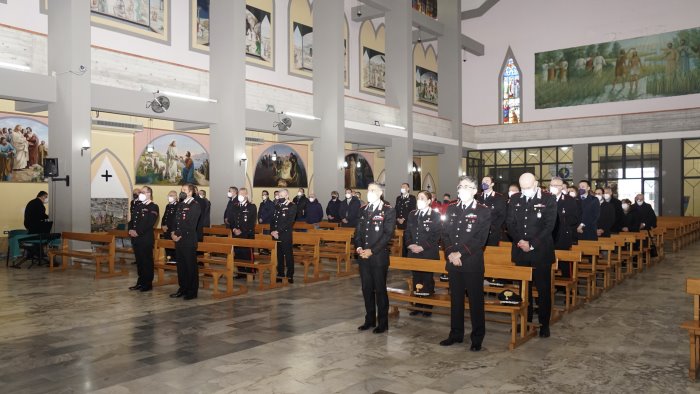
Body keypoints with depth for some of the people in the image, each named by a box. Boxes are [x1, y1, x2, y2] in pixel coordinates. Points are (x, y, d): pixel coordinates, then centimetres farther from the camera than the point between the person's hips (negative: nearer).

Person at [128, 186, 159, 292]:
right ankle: (140, 282, 20)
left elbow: (150, 223, -16)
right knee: (139, 261, 12)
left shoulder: (154, 207, -6)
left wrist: (138, 232, -18)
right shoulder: (138, 206, 19)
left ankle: (148, 284, 5)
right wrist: (130, 230, -1)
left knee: (147, 261, -2)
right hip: (136, 238, 7)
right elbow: (132, 220, 17)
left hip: (146, 239, -7)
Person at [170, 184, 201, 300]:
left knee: (191, 266, 0)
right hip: (179, 240, 8)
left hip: (189, 240, -8)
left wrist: (179, 236, -13)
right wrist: (173, 233, 0)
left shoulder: (195, 206, -9)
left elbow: (191, 225, -15)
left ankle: (192, 291, 7)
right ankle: (183, 289, 23)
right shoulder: (180, 205, 16)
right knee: (181, 265, 13)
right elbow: (176, 220, 17)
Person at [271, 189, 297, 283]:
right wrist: (272, 231, -2)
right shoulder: (277, 206, 16)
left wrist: (278, 231, -17)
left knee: (288, 255, -1)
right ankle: (280, 274, 17)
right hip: (276, 235, 6)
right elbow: (273, 219, 15)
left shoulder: (292, 206, -4)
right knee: (279, 255, 9)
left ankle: (290, 275, 6)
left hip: (285, 235, -6)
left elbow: (289, 221, -14)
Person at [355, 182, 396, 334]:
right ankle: (370, 320, 24)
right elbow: (357, 231, 14)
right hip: (363, 257, 5)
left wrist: (372, 251, -17)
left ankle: (383, 323, 13)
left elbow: (388, 234, -13)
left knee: (380, 290, 2)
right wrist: (358, 247, -4)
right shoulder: (363, 210, 13)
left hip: (379, 257, -5)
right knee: (367, 289, 11)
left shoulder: (388, 211, -6)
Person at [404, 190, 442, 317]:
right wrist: (409, 245, -6)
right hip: (413, 253, 5)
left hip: (428, 253, -5)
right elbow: (407, 232, 12)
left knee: (427, 279, 4)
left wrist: (422, 247, -17)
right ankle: (418, 305, 20)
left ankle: (428, 306, 15)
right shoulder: (412, 214, 11)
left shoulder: (435, 215, -6)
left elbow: (436, 235, -11)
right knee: (416, 278, 10)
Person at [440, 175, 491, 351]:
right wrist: (450, 253, -7)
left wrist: (460, 254, -17)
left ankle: (477, 338, 14)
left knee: (476, 300, 3)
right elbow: (446, 234, 9)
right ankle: (456, 334, 25)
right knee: (455, 299, 13)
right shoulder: (451, 209, 11)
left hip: (473, 262, -4)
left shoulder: (484, 211, -4)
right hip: (453, 262, 5)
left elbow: (480, 239, -12)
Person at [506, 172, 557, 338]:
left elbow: (549, 226, -10)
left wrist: (532, 244, -16)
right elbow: (510, 223, 5)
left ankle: (544, 324, 16)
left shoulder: (549, 200, -5)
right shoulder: (515, 200, 7)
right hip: (520, 251, 4)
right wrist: (520, 241, -11)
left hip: (541, 251, -3)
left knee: (543, 289, 4)